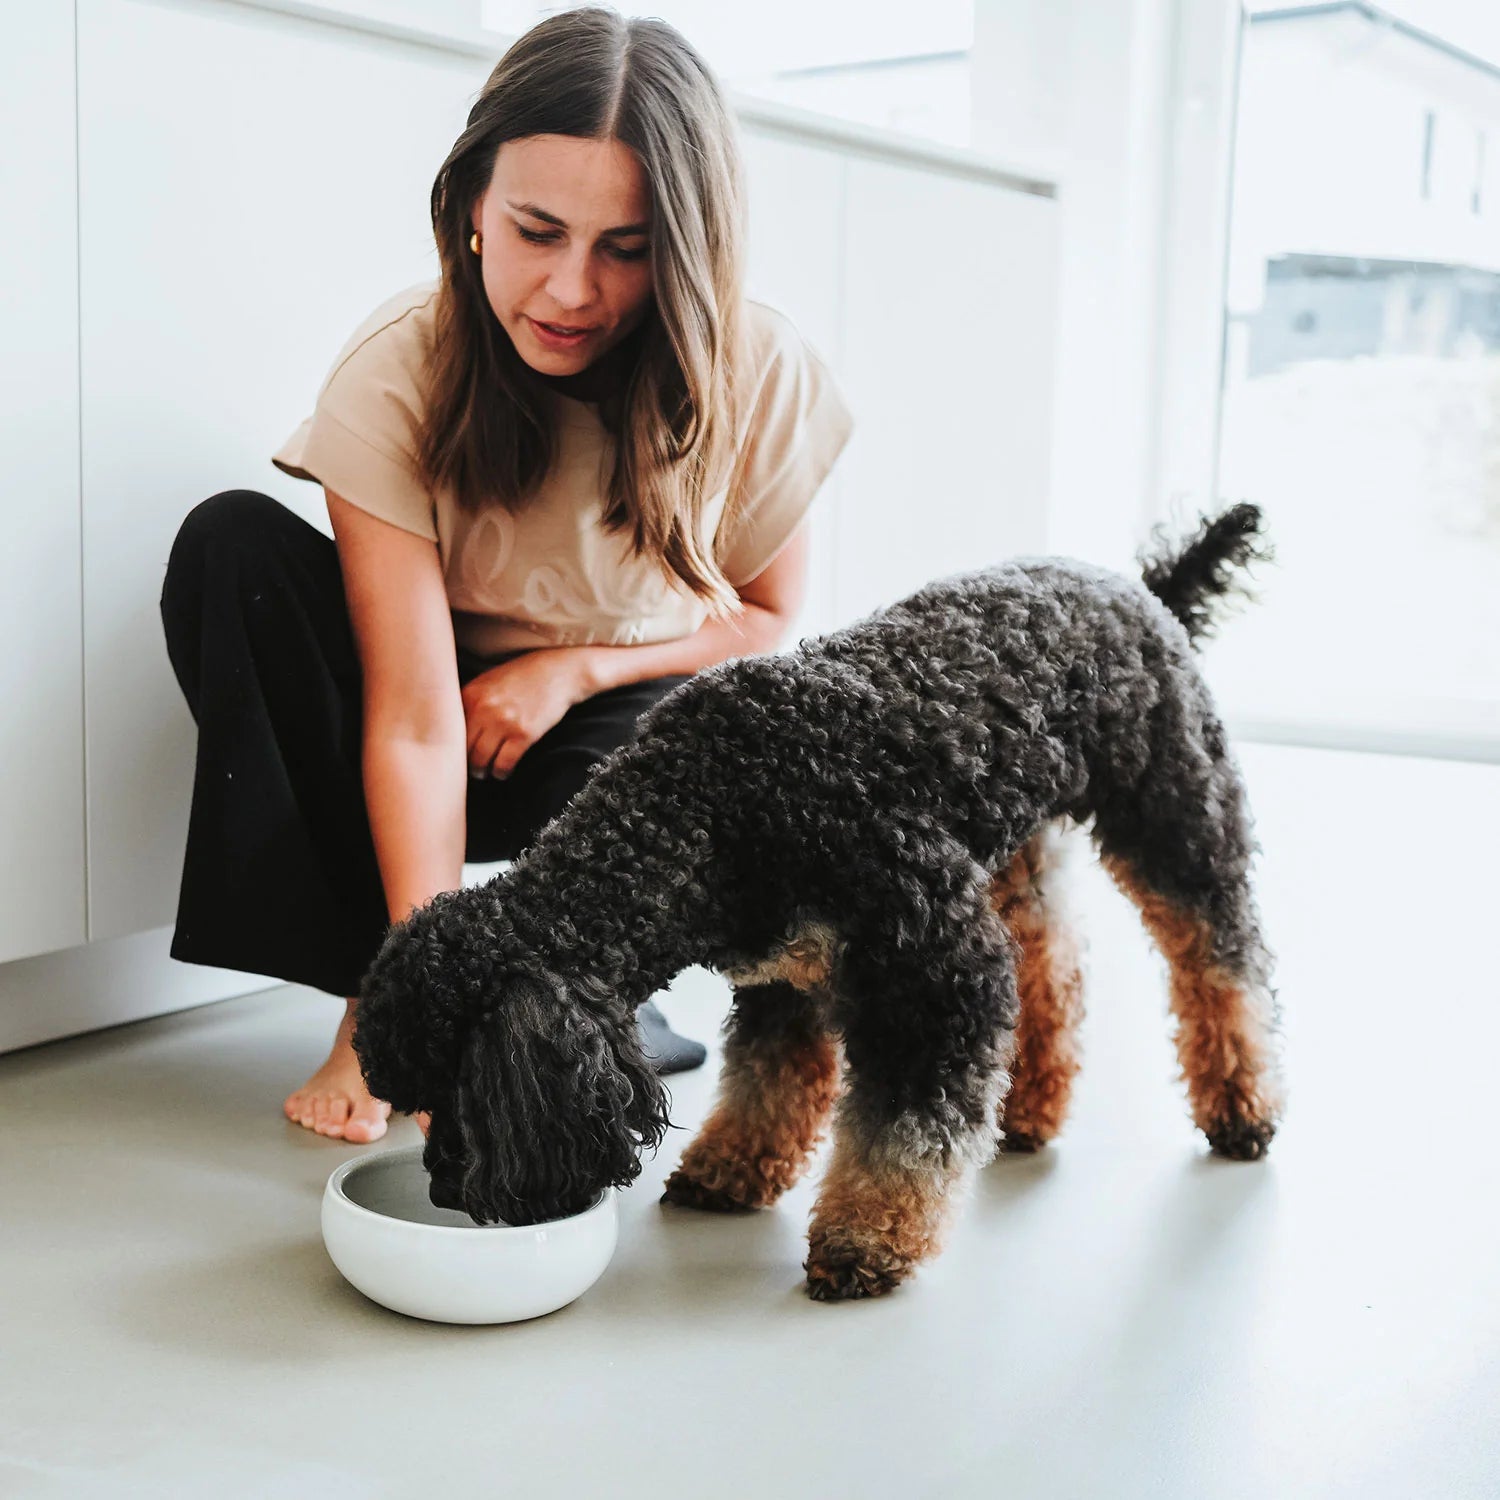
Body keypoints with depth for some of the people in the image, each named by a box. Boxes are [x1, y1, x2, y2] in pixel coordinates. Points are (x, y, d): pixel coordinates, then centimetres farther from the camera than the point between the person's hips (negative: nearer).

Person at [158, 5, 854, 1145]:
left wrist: (577, 666, -18)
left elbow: (766, 620, -2)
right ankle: (368, 990, -18)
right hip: (456, 730, 1)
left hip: (630, 714, -1)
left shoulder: (760, 378, -19)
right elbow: (416, 718, -29)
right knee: (235, 544, -25)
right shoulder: (394, 379, -24)